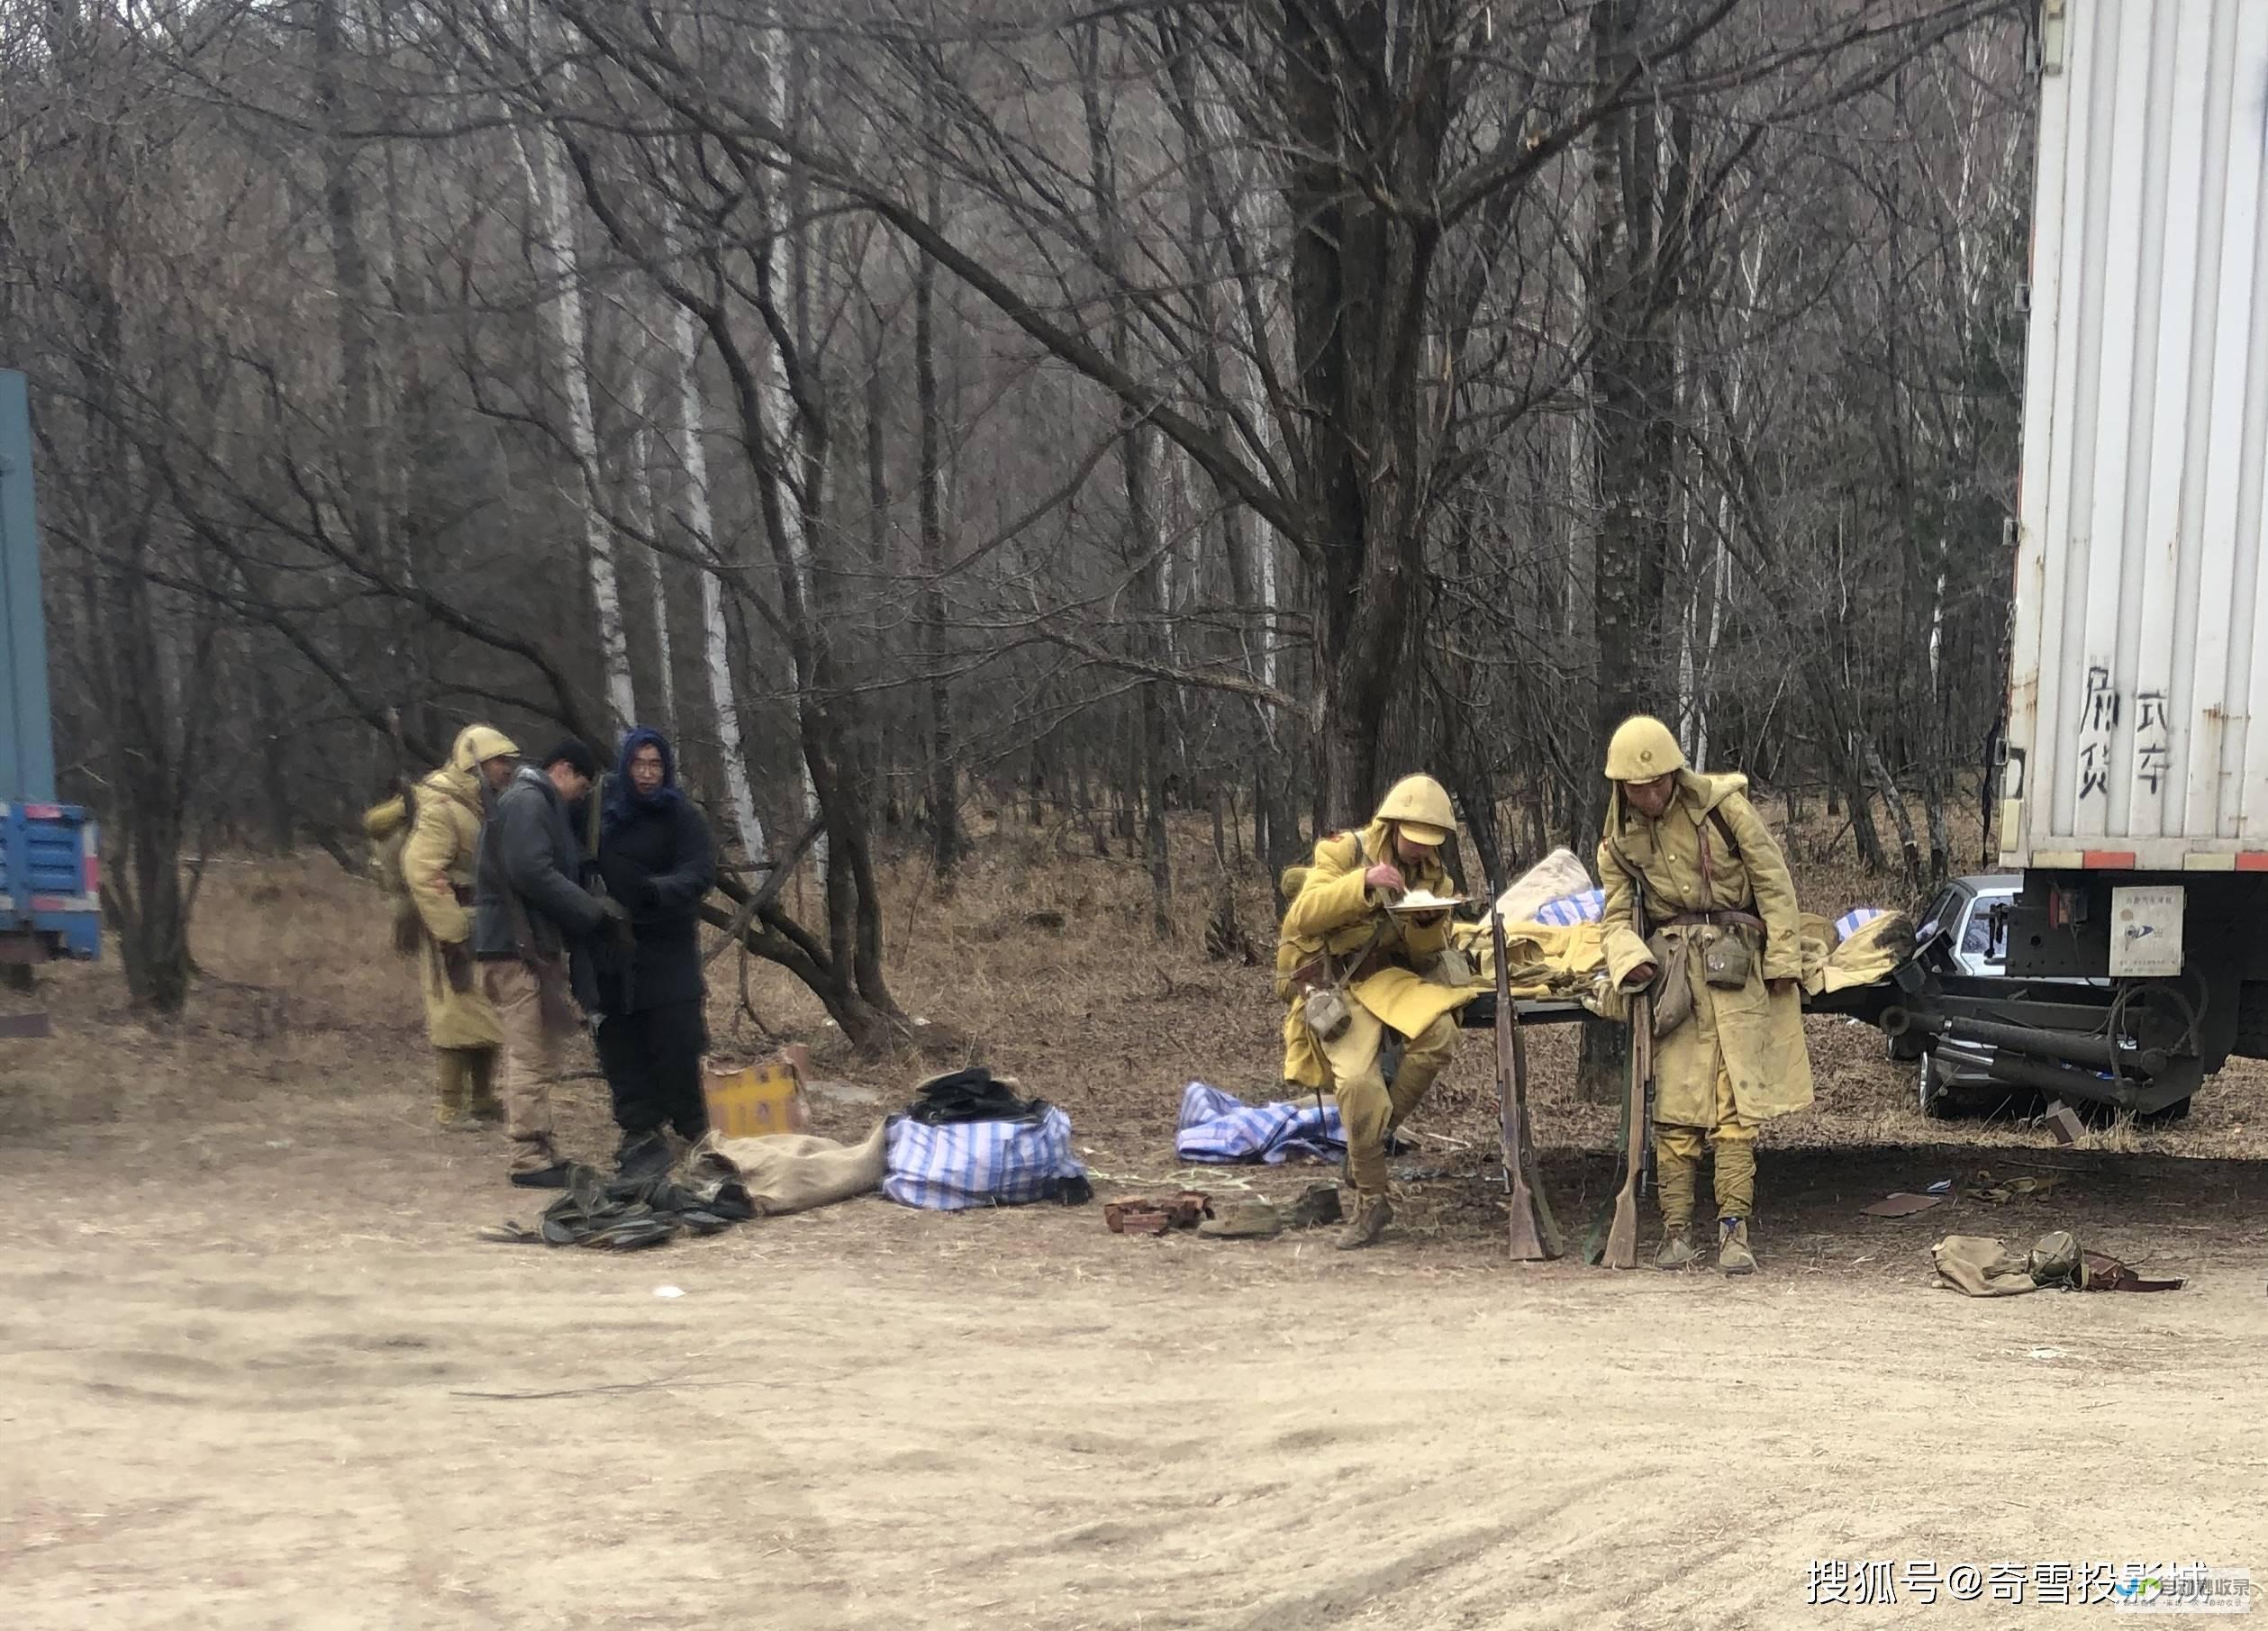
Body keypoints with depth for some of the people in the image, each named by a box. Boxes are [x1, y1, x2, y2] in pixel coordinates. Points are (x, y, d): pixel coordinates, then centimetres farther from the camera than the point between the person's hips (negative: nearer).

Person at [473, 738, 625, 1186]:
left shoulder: (539, 803, 22)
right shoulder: (526, 801, -12)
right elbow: (533, 873, -22)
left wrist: (590, 911, 10)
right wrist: (594, 909, -16)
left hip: (536, 945, 11)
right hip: (518, 947, -11)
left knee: (537, 1060, 13)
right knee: (531, 1060, -8)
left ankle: (541, 1154, 18)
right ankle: (530, 1160, -6)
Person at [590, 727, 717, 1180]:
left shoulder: (681, 816, -2)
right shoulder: (604, 815, 8)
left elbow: (701, 871, -15)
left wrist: (658, 889, -32)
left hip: (667, 951, -3)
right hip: (613, 952, 3)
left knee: (677, 1043, -8)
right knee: (622, 1047, 2)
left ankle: (696, 1132, 3)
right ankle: (639, 1134, 8)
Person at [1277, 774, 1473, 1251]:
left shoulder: (1431, 873, 12)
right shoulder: (1344, 851, -2)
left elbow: (1426, 951, 10)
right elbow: (1302, 915, -15)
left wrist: (1430, 921, -13)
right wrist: (1363, 882, -27)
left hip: (1388, 978, 4)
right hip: (1332, 985, -4)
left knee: (1439, 1034, -28)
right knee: (1358, 1080, -27)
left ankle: (1377, 1133, -8)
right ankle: (1370, 1202, -13)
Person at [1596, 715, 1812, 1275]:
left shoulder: (1722, 805, -2)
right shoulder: (1619, 842, 8)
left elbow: (1773, 881, 1)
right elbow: (1617, 915, 12)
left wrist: (1782, 959, -1)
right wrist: (1632, 959, -10)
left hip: (1732, 960, -2)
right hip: (1670, 966, 2)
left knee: (1738, 1096, -7)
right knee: (1675, 1099, -3)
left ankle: (1733, 1228, -6)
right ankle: (1677, 1230, 1)